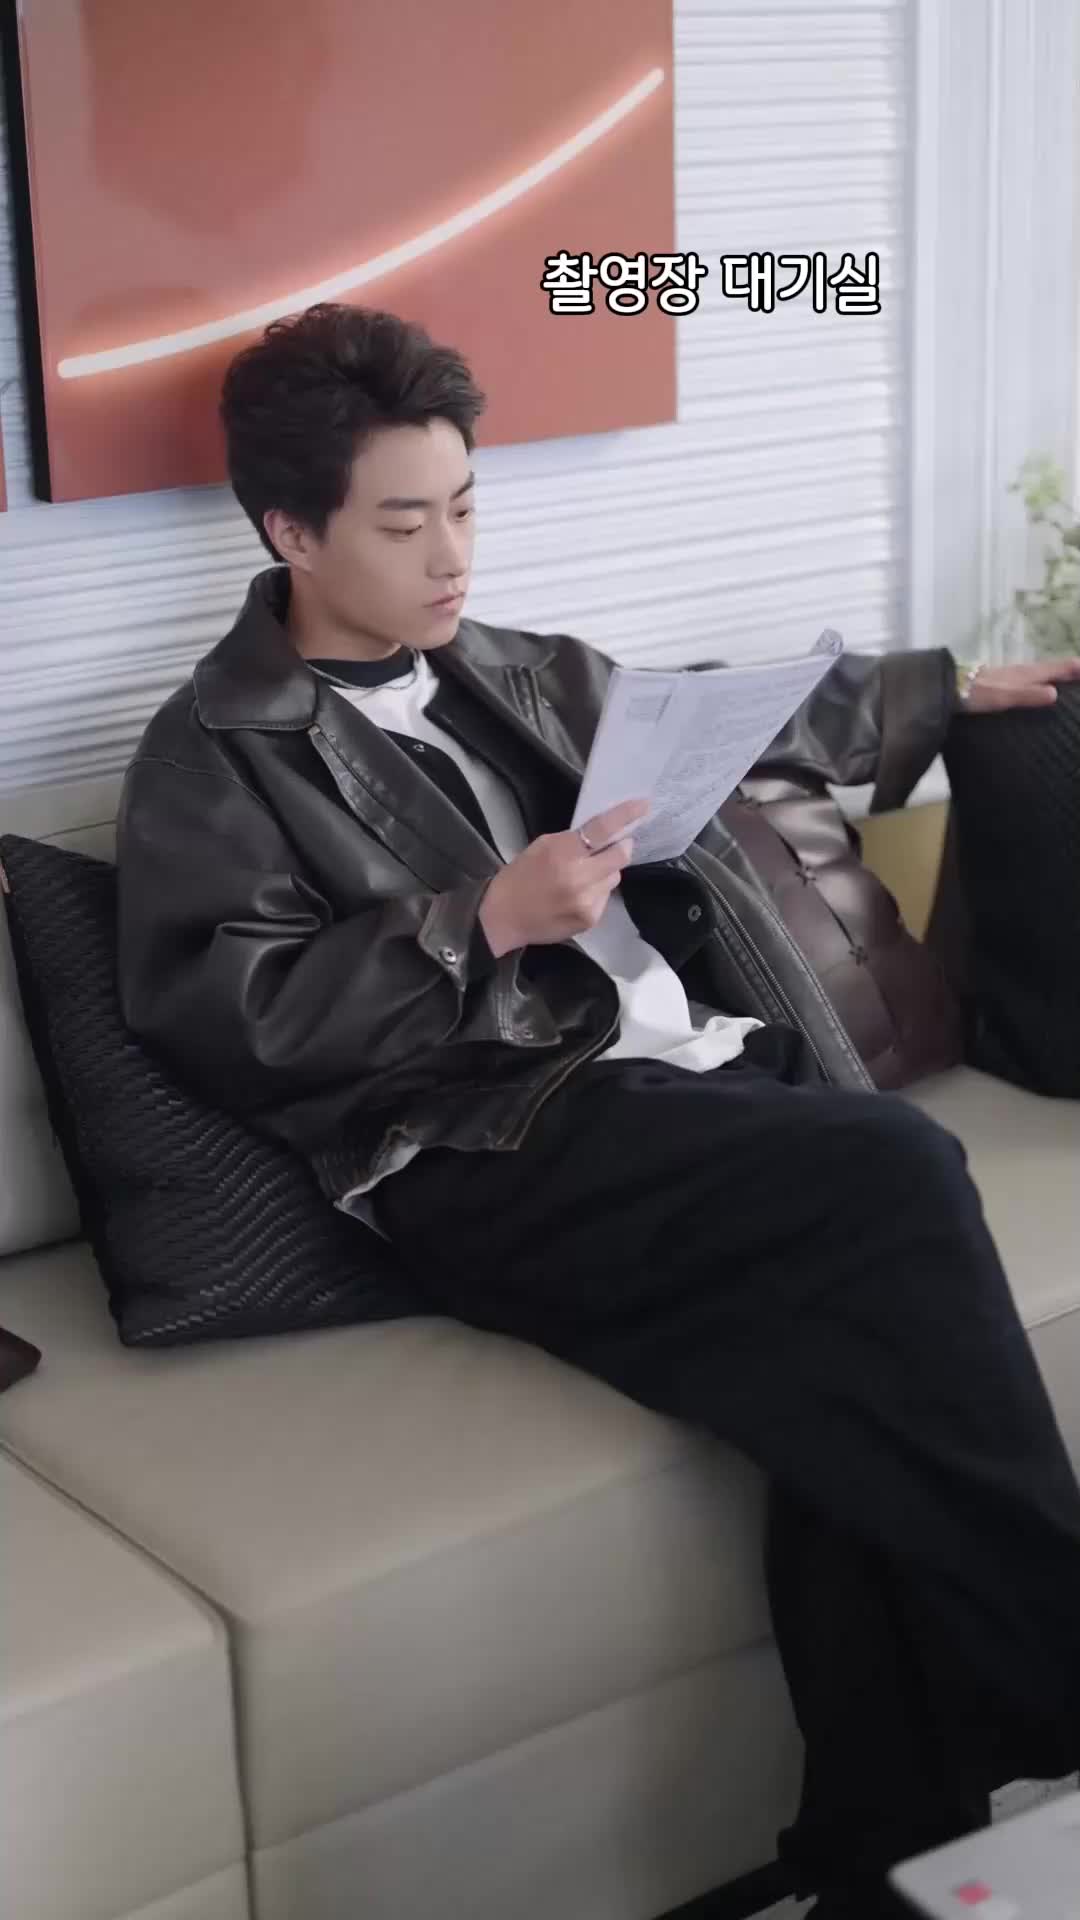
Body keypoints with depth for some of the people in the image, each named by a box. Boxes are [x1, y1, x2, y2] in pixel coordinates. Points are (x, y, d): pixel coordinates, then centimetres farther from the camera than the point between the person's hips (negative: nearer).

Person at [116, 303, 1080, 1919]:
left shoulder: (517, 677, 25)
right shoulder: (219, 755, 5)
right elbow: (218, 1014, -9)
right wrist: (485, 923, -14)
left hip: (712, 1076, 6)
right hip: (499, 1155, -6)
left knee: (864, 1385, -25)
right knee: (903, 1178, -28)